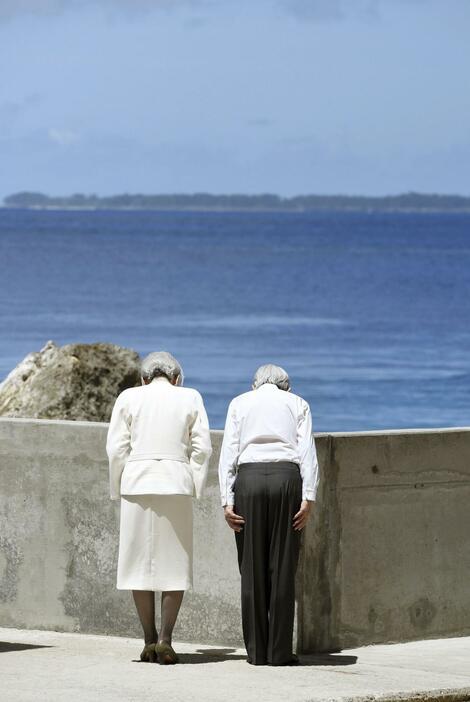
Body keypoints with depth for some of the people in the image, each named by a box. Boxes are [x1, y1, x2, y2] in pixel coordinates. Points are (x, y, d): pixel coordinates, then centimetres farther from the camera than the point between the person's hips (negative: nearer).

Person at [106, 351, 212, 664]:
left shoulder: (129, 398, 5)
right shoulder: (190, 398, 6)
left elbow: (116, 448, 1)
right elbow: (201, 447, 1)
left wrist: (119, 490, 9)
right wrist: (194, 487, 6)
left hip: (137, 485, 0)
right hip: (176, 486, 0)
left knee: (140, 560, 7)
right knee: (175, 563, 6)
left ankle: (149, 641, 6)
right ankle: (165, 639, -5)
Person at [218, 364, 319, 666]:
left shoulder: (240, 403, 17)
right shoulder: (297, 403, 16)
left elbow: (229, 453, 7)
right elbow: (307, 453, 4)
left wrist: (227, 500, 3)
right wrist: (308, 498, -2)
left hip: (248, 478, 0)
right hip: (287, 479, 0)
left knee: (252, 567, 4)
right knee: (283, 567, 1)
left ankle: (257, 651, 3)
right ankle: (280, 651, 0)